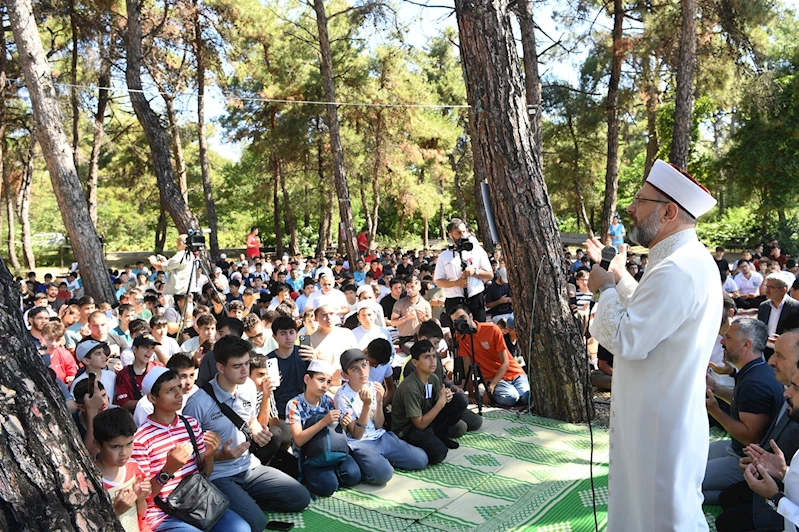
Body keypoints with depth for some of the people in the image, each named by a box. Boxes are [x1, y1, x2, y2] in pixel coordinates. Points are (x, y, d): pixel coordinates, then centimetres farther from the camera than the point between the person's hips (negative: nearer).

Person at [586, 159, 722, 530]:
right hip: (662, 415, 10)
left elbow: (626, 340, -28)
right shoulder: (690, 259, 7)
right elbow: (645, 311, 17)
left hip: (662, 425, -10)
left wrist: (605, 288, -14)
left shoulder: (677, 271, -28)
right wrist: (617, 274, 16)